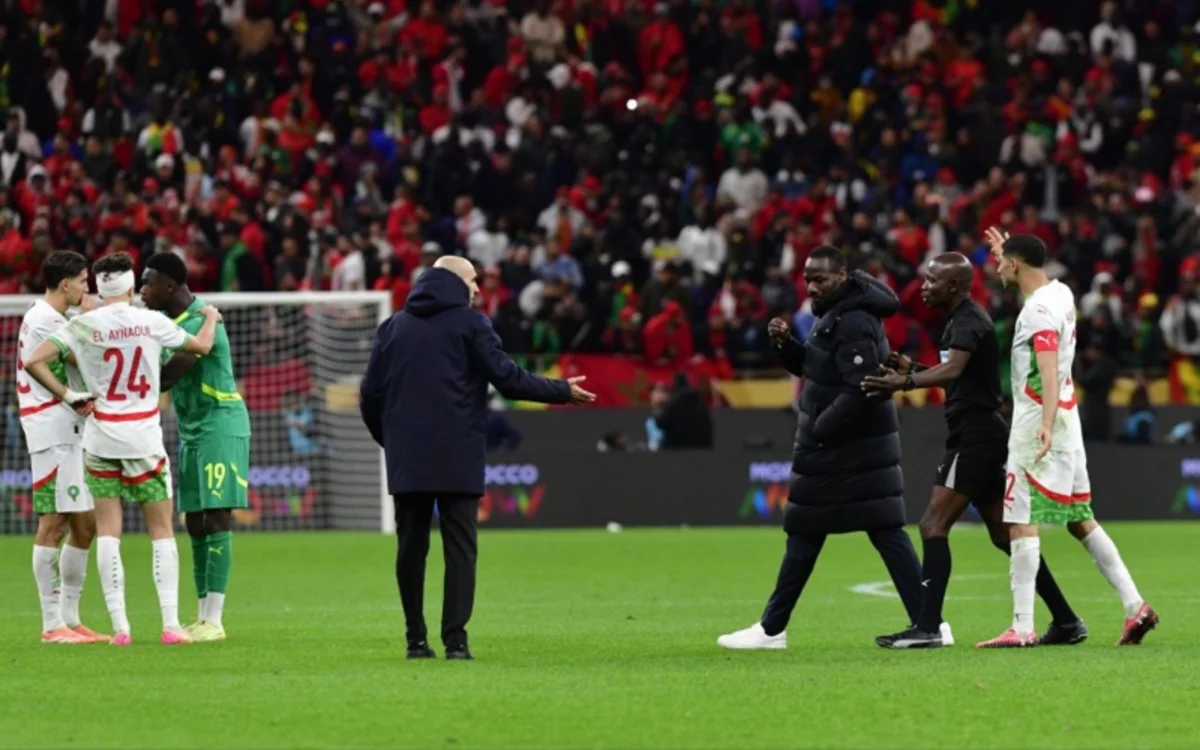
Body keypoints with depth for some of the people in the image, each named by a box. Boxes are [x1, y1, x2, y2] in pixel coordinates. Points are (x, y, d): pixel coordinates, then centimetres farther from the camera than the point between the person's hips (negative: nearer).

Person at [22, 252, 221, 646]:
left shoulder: (81, 326, -6)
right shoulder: (152, 322, -6)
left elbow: (34, 361, -14)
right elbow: (201, 345, 9)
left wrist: (68, 394, -3)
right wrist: (212, 318, 30)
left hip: (100, 440, 1)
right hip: (144, 438, -1)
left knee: (108, 532, 5)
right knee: (161, 530, 7)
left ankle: (119, 625, -2)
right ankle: (171, 624, 3)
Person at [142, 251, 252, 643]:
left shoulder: (203, 322, -20)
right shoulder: (166, 318, 10)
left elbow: (165, 377, -26)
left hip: (220, 426, -9)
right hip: (191, 432, 9)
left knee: (216, 519, -10)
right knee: (194, 522, 7)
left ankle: (214, 621, -11)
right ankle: (203, 618, 11)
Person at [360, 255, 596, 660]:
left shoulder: (393, 326, 10)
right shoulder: (471, 324, -2)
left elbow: (370, 394, 9)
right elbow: (508, 378, -6)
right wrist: (563, 391, 5)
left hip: (406, 460, 4)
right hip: (458, 459, -4)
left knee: (411, 547, 9)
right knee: (459, 546, -1)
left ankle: (416, 639, 10)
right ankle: (455, 639, -10)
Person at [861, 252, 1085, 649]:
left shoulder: (969, 322, -14)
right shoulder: (964, 320, 18)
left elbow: (953, 370, -33)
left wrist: (904, 383, -47)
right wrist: (913, 369, 15)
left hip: (975, 436, -11)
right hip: (982, 434, 11)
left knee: (934, 524, -13)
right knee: (1004, 533, 14)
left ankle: (928, 627, -18)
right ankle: (1066, 621, 16)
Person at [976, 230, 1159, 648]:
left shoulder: (1038, 311, -17)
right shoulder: (1061, 294, 10)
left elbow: (1049, 369, -31)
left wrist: (1047, 422, -43)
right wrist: (1007, 254, 48)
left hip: (1036, 425, -9)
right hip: (1066, 420, 9)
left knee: (1022, 522, -9)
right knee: (1080, 520, 13)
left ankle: (1023, 627, -14)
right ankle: (1135, 606, 8)